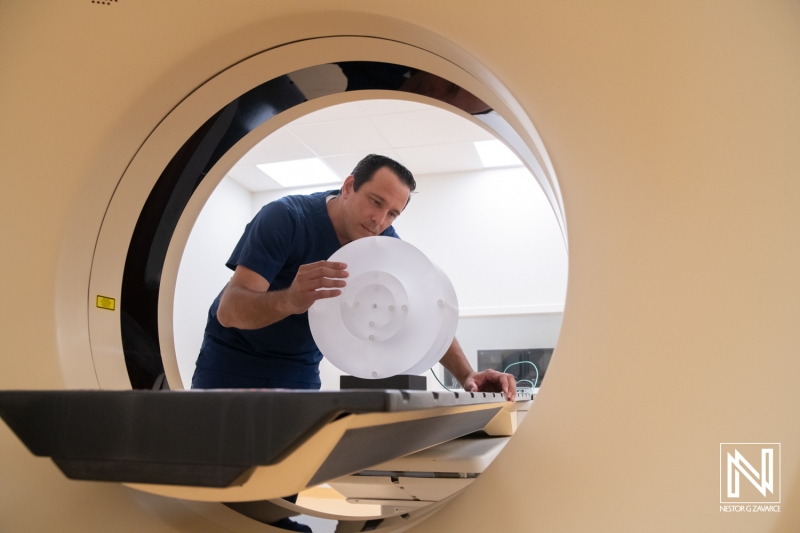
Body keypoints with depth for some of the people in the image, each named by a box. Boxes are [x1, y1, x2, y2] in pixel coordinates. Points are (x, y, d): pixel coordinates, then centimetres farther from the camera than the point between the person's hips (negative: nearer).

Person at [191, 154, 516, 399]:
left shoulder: (385, 246, -10)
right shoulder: (285, 218, -25)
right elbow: (228, 309, -33)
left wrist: (466, 375, -27)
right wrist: (289, 300, -54)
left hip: (301, 371, 3)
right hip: (233, 359, -3)